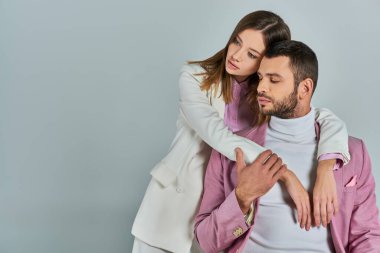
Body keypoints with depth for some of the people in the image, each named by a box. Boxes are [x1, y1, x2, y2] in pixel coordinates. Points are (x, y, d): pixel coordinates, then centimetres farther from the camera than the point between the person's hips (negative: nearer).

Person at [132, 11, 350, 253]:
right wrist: (286, 174, -36)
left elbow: (331, 121, -14)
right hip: (175, 200, -2)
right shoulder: (195, 77, -13)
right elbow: (219, 136, -27)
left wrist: (326, 169, -36)